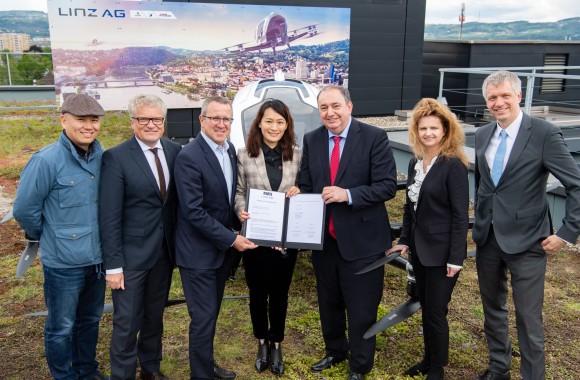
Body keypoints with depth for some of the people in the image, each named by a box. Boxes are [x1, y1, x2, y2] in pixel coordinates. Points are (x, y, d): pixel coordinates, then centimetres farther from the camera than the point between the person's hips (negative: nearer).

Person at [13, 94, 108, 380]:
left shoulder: (102, 157, -2)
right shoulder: (46, 160, -17)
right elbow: (24, 209, -11)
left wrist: (101, 240, 8)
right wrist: (48, 238, 2)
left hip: (97, 258, 5)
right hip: (63, 261, -5)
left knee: (90, 320, 21)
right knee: (61, 327, 12)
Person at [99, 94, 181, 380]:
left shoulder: (175, 151, 1)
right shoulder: (116, 158, -13)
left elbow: (177, 200, 6)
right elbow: (109, 216, -14)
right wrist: (113, 264, -14)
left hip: (164, 251, 5)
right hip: (131, 255, -5)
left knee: (155, 316, 21)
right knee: (127, 323, 7)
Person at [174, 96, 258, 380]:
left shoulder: (230, 150, 5)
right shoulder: (188, 157, -19)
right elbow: (193, 212, -23)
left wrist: (236, 233, 3)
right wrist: (231, 239, -20)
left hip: (223, 248, 7)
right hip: (198, 252, -7)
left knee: (212, 312, 20)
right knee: (203, 318, 2)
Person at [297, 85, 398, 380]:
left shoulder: (374, 137, -11)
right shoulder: (311, 140, 4)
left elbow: (388, 186, -15)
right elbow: (305, 186, 6)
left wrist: (348, 195, -26)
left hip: (361, 240, -4)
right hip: (323, 238, 5)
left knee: (361, 310, 9)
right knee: (328, 304, 22)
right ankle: (335, 351, 46)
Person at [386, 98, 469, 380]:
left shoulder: (453, 165, -15)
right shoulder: (415, 163, 7)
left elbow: (461, 215, -16)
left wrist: (455, 258, -17)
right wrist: (404, 240, 8)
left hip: (442, 252, -7)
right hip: (419, 249, 7)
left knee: (436, 312, 4)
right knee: (425, 308, 17)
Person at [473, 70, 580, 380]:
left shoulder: (544, 134, -13)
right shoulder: (482, 135, 5)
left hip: (525, 241, -6)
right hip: (487, 238, 6)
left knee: (528, 318, 3)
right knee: (492, 308, 19)